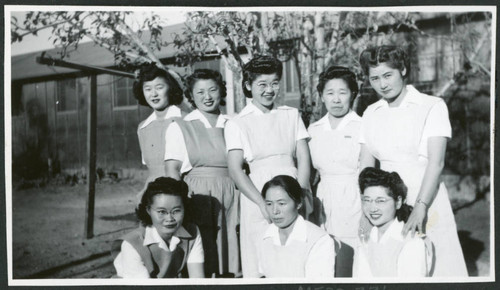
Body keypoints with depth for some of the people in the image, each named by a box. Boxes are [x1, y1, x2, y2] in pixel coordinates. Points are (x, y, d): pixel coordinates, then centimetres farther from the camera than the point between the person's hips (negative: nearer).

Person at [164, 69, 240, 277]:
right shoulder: (179, 127, 4)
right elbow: (172, 170, -2)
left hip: (230, 196, 3)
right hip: (198, 196, -2)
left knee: (230, 255, 4)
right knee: (201, 263, -3)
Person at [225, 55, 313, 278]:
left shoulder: (291, 115, 10)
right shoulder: (237, 124, 2)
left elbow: (303, 157, 4)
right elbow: (235, 169, -6)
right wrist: (263, 203, -16)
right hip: (258, 194, -2)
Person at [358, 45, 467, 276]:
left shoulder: (432, 106, -4)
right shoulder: (371, 114, 9)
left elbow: (436, 163, -11)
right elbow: (366, 167, 5)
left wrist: (420, 207, -22)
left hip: (427, 201, -3)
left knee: (434, 267, -2)